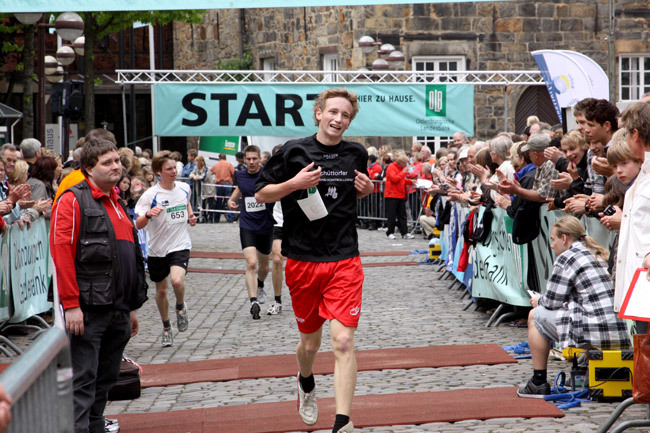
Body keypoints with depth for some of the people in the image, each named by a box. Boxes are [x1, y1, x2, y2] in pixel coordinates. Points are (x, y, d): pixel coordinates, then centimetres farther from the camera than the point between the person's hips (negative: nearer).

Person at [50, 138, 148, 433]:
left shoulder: (116, 202, 20)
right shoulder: (73, 200, -6)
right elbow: (61, 253, -15)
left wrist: (132, 306, 22)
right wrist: (71, 304, -20)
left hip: (118, 310, 8)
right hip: (88, 309, -8)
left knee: (106, 379, 14)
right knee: (83, 381, -6)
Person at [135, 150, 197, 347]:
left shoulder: (184, 188, 0)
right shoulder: (151, 195, -13)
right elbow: (138, 225, -18)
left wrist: (191, 216, 5)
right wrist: (148, 214, -38)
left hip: (180, 245, 1)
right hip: (157, 249, 0)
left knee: (177, 281, -26)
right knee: (161, 290, 12)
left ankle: (181, 307, 7)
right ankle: (166, 328, 34)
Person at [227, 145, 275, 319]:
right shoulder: (239, 175, 2)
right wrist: (231, 200, 8)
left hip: (266, 226, 0)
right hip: (247, 226, 0)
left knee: (264, 266, 16)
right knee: (251, 263, -19)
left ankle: (260, 286, 49)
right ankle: (253, 302, -21)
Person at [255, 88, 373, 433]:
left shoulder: (357, 154, 7)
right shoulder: (293, 152, -3)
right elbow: (261, 194, 1)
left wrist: (367, 190, 2)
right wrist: (294, 183, -16)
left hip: (344, 261, 1)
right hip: (302, 259, 0)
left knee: (343, 341, -13)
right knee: (310, 341, 14)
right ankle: (306, 384, 49)